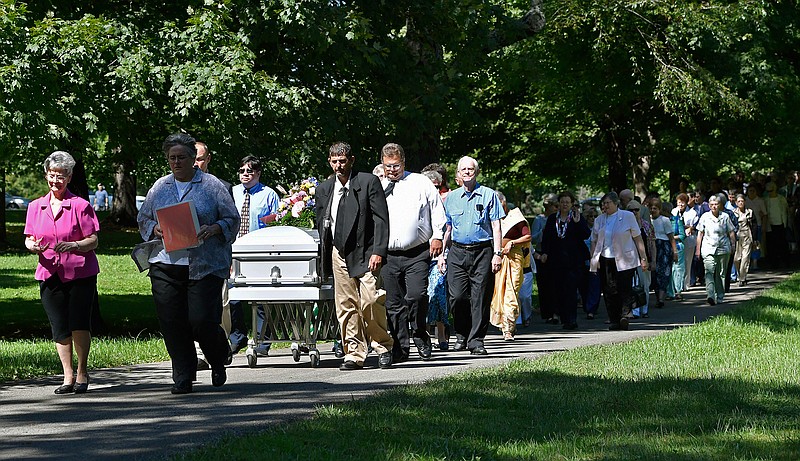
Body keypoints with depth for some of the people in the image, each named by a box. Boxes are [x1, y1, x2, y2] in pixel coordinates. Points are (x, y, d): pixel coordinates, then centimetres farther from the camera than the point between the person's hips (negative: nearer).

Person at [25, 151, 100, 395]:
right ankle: (68, 376, 8)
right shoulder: (35, 206, 10)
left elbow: (93, 241, -4)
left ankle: (82, 372, 8)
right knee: (59, 327, 1)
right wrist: (33, 246, -10)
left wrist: (73, 245, -22)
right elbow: (29, 240, 13)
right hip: (50, 273, 3)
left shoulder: (80, 205, -2)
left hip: (80, 273, -3)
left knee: (79, 323, -10)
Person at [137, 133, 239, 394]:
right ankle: (183, 378, 9)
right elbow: (142, 219, 19)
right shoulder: (159, 187, 13)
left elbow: (232, 219, 3)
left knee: (201, 321, -9)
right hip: (166, 264, 4)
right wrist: (154, 229, -3)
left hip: (205, 266, -3)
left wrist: (214, 229, -16)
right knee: (172, 324, -1)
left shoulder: (211, 186, 3)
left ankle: (218, 361, 21)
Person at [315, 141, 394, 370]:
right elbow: (321, 224, 19)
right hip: (339, 253, 5)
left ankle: (383, 346, 5)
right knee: (346, 306, 2)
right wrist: (325, 255, 11)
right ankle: (354, 355, 6)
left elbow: (381, 219, -6)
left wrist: (378, 252, -14)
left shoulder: (369, 182, -2)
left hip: (364, 252, -4)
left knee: (370, 301, -14)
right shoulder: (324, 189, 12)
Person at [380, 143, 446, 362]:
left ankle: (420, 335, 5)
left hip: (417, 254, -2)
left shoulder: (421, 183, 8)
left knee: (417, 295, -18)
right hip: (389, 255, 2)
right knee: (393, 304, 2)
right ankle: (400, 348, 10)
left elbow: (437, 210, 10)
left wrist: (437, 237, 0)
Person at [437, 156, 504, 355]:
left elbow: (496, 227, 1)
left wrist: (497, 254, -7)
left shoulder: (488, 195, 4)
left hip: (482, 252, -2)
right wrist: (441, 254, 11)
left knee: (480, 297, -4)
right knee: (457, 296, -8)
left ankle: (476, 340, 3)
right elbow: (447, 228, 18)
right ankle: (462, 335, 11)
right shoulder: (451, 197, 13)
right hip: (457, 252, 2)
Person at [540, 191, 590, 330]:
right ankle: (564, 319, 7)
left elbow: (587, 235, -6)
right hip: (556, 260, 4)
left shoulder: (577, 218, 3)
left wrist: (578, 223, -18)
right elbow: (546, 237, 16)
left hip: (573, 260, -4)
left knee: (570, 289, -11)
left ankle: (571, 320, -11)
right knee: (559, 291, 1)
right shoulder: (552, 218, 13)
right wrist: (544, 252, 3)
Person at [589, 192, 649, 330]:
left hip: (624, 260, -3)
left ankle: (624, 316, -17)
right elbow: (594, 241, 16)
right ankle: (614, 321, 2)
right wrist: (593, 260, 5)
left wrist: (643, 258, -1)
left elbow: (638, 238, 4)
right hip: (605, 261, 3)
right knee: (609, 292, -1)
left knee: (625, 290, -12)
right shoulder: (599, 220, 14)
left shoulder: (628, 216, 3)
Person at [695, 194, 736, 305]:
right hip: (708, 248, -1)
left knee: (721, 273, 8)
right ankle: (710, 296, -30)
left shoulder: (725, 217, 4)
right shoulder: (705, 217, 4)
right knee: (709, 271, -18)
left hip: (723, 248, 1)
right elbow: (700, 233, 9)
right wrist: (698, 248, 8)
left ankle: (720, 297, 19)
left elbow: (731, 232, 11)